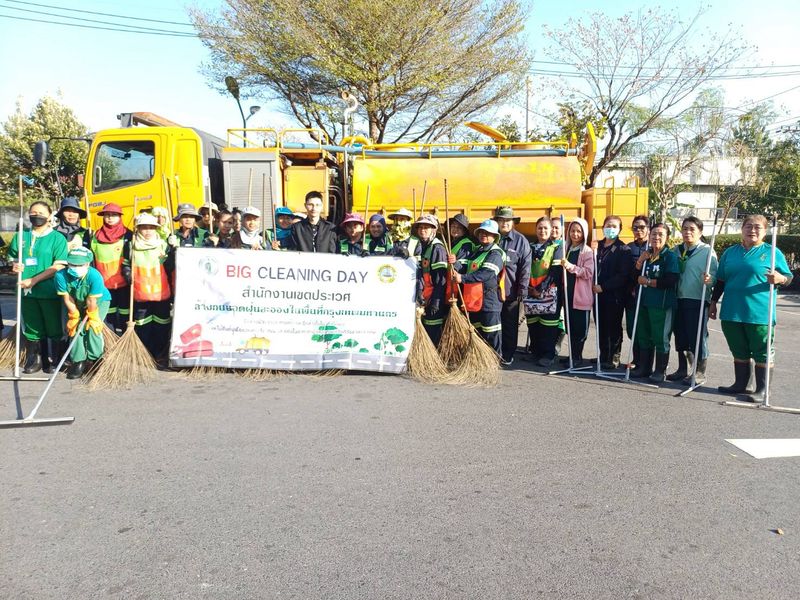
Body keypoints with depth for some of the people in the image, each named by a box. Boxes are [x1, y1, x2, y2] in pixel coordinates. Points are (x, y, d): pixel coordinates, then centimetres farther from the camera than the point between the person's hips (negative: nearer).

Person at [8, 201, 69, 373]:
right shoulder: (20, 237, 10)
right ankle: (34, 361, 23)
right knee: (32, 328, 13)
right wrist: (15, 266, -4)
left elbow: (58, 266, -12)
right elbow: (14, 259, 21)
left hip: (50, 292, -5)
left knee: (54, 328, 3)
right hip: (27, 291, 5)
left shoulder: (57, 238, -5)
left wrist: (33, 280, -18)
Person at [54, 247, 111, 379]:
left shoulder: (95, 276, -39)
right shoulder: (61, 276, -30)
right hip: (77, 304, 3)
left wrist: (92, 317, -18)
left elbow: (92, 301, -28)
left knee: (93, 328, -16)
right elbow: (68, 299, -20)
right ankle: (79, 361, 5)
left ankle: (95, 359, 0)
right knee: (76, 327, -7)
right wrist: (74, 316, -13)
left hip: (100, 301, -3)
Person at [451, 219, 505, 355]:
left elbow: (487, 273, -26)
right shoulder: (475, 251, 18)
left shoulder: (496, 254, -10)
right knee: (476, 331, 17)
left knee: (491, 333, -4)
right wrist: (455, 263, -13)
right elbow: (466, 269, 9)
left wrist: (463, 278, -34)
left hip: (488, 299, -8)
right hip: (473, 299, 8)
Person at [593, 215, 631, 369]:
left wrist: (603, 287, -16)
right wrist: (593, 286, 0)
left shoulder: (623, 250, -4)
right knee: (600, 327, 10)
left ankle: (614, 358, 12)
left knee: (613, 328, 2)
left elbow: (623, 275, -13)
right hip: (598, 294, 5)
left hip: (614, 295, -5)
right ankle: (603, 356, 22)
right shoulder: (597, 246, 12)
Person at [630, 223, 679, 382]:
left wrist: (648, 281, -12)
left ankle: (660, 371, 13)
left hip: (662, 304, -6)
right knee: (643, 336, 14)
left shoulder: (670, 256, -7)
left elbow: (670, 281, -18)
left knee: (660, 338, 1)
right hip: (644, 302, 7)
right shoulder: (646, 255, 12)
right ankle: (644, 367, 26)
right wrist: (640, 261, -3)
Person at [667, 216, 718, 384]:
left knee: (698, 336, 0)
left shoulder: (707, 251, -5)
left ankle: (700, 372, 13)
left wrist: (709, 279, -31)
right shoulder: (676, 251, 12)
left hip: (698, 301, -6)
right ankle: (683, 369, 27)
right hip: (679, 299, 6)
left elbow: (715, 275, -11)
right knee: (680, 336, 13)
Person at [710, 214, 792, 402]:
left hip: (760, 314, -4)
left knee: (762, 354, 1)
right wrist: (713, 302, 16)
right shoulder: (730, 252, 13)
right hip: (732, 313, 4)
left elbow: (788, 278, 2)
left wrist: (779, 279, -21)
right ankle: (740, 384, 25)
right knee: (739, 352, 14)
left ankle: (762, 390, 9)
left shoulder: (773, 252, 1)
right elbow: (720, 280, 18)